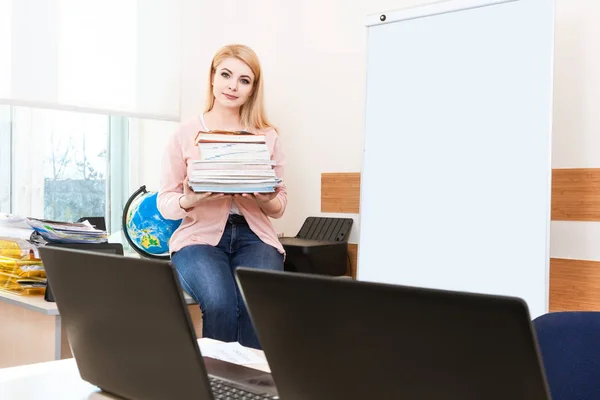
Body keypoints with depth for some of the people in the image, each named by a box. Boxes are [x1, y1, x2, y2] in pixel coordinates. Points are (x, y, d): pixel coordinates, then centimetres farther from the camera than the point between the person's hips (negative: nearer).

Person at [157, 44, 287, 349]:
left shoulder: (268, 137, 9)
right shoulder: (185, 135, 4)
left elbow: (280, 207, 12)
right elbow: (165, 204, 6)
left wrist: (265, 200, -12)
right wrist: (190, 200, -17)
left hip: (253, 236, 2)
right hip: (200, 235, -1)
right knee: (219, 302, -32)